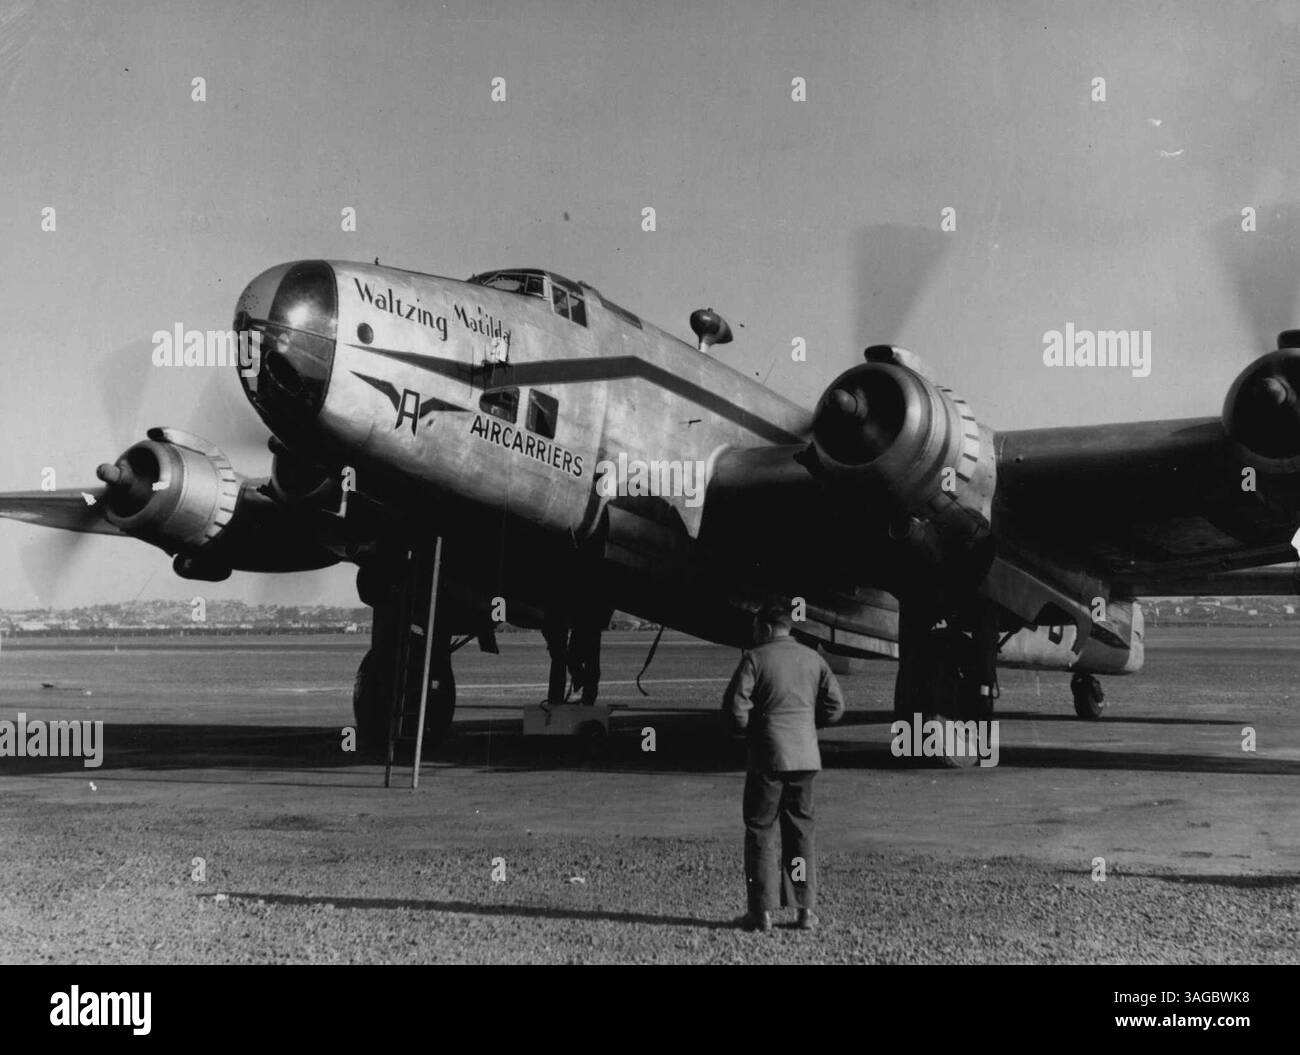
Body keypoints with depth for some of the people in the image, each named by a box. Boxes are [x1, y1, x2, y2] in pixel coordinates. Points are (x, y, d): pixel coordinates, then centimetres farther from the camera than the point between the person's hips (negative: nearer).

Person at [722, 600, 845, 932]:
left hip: (767, 755, -4)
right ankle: (806, 910, 10)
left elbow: (735, 706, -12)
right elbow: (835, 706, 7)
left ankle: (762, 912, 2)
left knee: (760, 832, 3)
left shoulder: (755, 658, -6)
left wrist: (748, 729, 7)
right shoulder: (813, 659, 8)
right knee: (801, 832, 12)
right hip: (805, 756, 4)